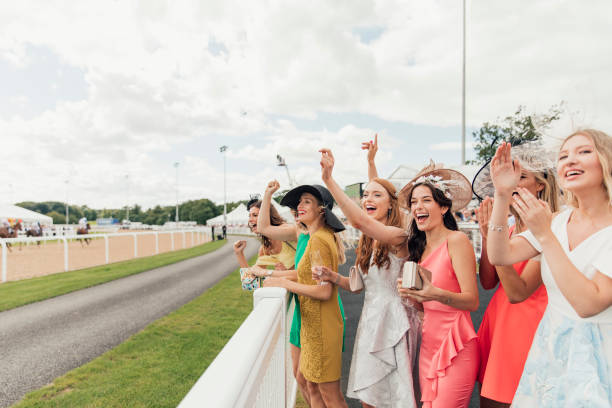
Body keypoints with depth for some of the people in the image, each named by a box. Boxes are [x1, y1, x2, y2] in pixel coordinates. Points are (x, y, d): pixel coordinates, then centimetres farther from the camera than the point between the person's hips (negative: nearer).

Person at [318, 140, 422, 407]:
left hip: (394, 321, -7)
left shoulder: (398, 236, -17)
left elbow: (359, 221, -35)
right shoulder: (366, 242, 8)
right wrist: (334, 277, -6)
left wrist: (329, 180, -37)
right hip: (370, 319, 7)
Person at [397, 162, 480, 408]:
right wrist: (409, 293, -3)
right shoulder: (420, 246, 8)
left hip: (456, 347, -6)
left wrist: (436, 294, -32)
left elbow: (472, 301, -16)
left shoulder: (456, 240, -11)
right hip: (428, 344, 6)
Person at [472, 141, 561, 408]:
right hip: (497, 319, 7)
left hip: (527, 323, -7)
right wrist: (486, 235, -7)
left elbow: (517, 293, -22)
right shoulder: (512, 228, 7)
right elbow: (487, 282, 4)